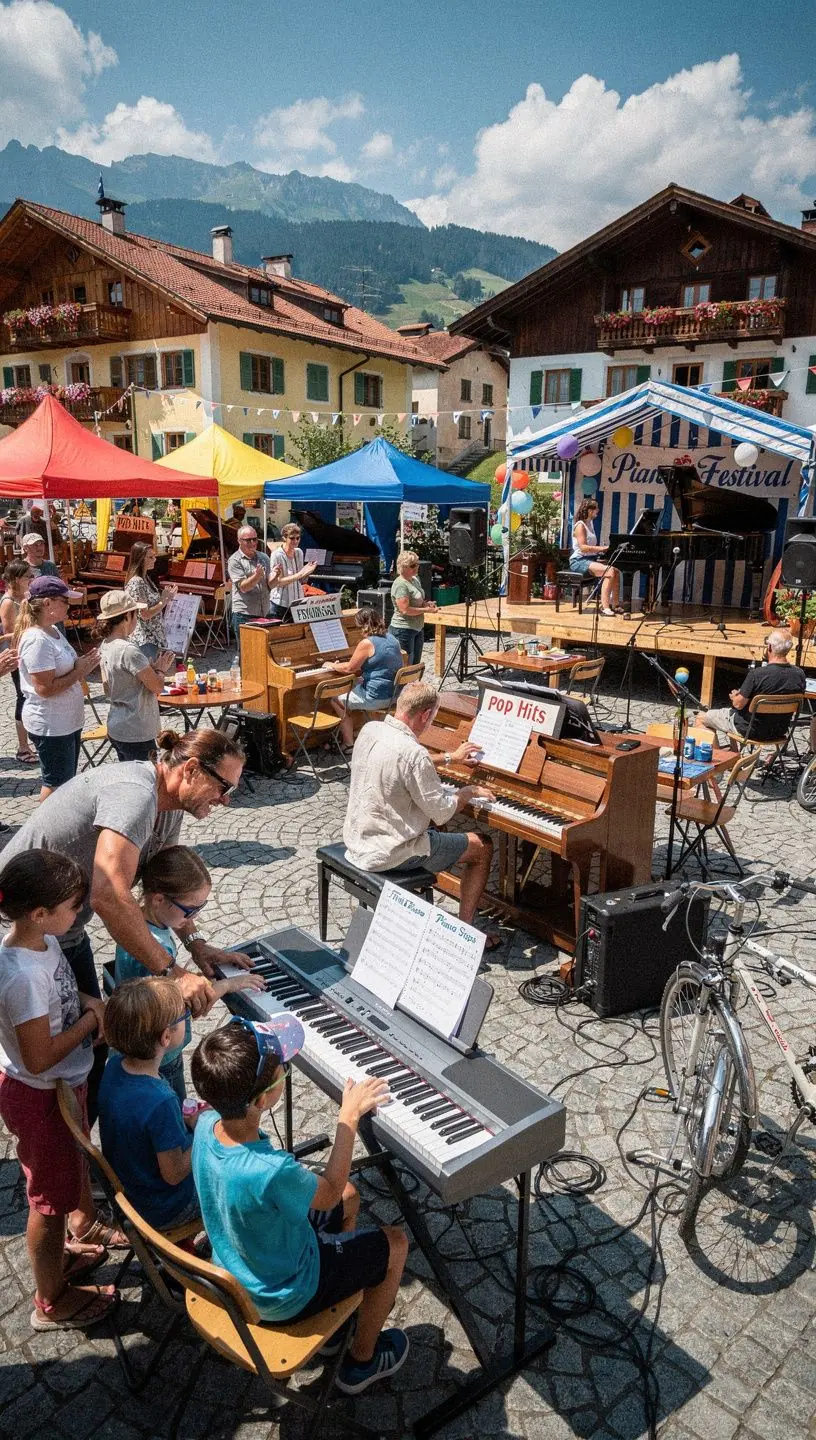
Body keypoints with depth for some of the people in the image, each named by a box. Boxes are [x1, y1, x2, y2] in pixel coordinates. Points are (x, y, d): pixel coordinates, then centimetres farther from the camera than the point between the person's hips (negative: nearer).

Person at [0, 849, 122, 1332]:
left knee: (77, 1159, 31)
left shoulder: (43, 940, -10)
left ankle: (85, 1227, 58)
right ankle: (53, 1304, 36)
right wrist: (92, 1017, -20)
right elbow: (39, 1059, -29)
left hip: (67, 1082, 8)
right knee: (50, 1197, 13)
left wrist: (89, 1001, -8)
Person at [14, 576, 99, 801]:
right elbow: (45, 688, -27)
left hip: (68, 720, 10)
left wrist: (82, 665, 4)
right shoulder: (36, 640, -24)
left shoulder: (53, 631, 6)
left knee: (66, 780, 21)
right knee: (56, 783, 4)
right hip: (50, 725, -10)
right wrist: (78, 672, -18)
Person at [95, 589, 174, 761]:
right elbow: (157, 687, -19)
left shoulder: (105, 646, 5)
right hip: (136, 733, -9)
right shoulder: (128, 649, -22)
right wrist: (161, 669, 1)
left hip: (117, 729, 9)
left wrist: (152, 668, 10)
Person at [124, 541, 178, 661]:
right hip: (144, 640, -9)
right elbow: (145, 614, -20)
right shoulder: (136, 583, -18)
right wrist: (164, 600, -15)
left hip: (154, 637, 9)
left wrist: (166, 598, 5)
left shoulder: (146, 578, 10)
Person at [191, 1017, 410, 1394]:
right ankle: (362, 1360, 32)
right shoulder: (271, 1172, -42)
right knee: (394, 1243, 13)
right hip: (283, 1298, -6)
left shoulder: (207, 1125, -22)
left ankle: (344, 1297, 42)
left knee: (349, 1198, 22)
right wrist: (349, 1116, -13)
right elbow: (330, 1190, -20)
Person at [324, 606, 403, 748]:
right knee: (353, 687, 30)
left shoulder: (367, 643, -17)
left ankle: (348, 744, 10)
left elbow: (349, 668, -8)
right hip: (395, 693, 9)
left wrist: (332, 666, 11)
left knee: (336, 700, 9)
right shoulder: (392, 639, 8)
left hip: (378, 698, -9)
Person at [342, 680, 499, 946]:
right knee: (483, 847, 8)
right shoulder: (412, 752, -27)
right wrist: (468, 792, 0)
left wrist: (450, 758, 28)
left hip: (356, 839, 8)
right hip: (386, 853, -8)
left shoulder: (369, 730, -1)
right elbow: (442, 812, -19)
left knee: (435, 830, 35)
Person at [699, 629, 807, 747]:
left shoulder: (757, 674, -29)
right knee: (728, 711, 33)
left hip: (751, 731, -6)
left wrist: (734, 697, 4)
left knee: (701, 718, 13)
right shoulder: (800, 675, -12)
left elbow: (738, 704, -21)